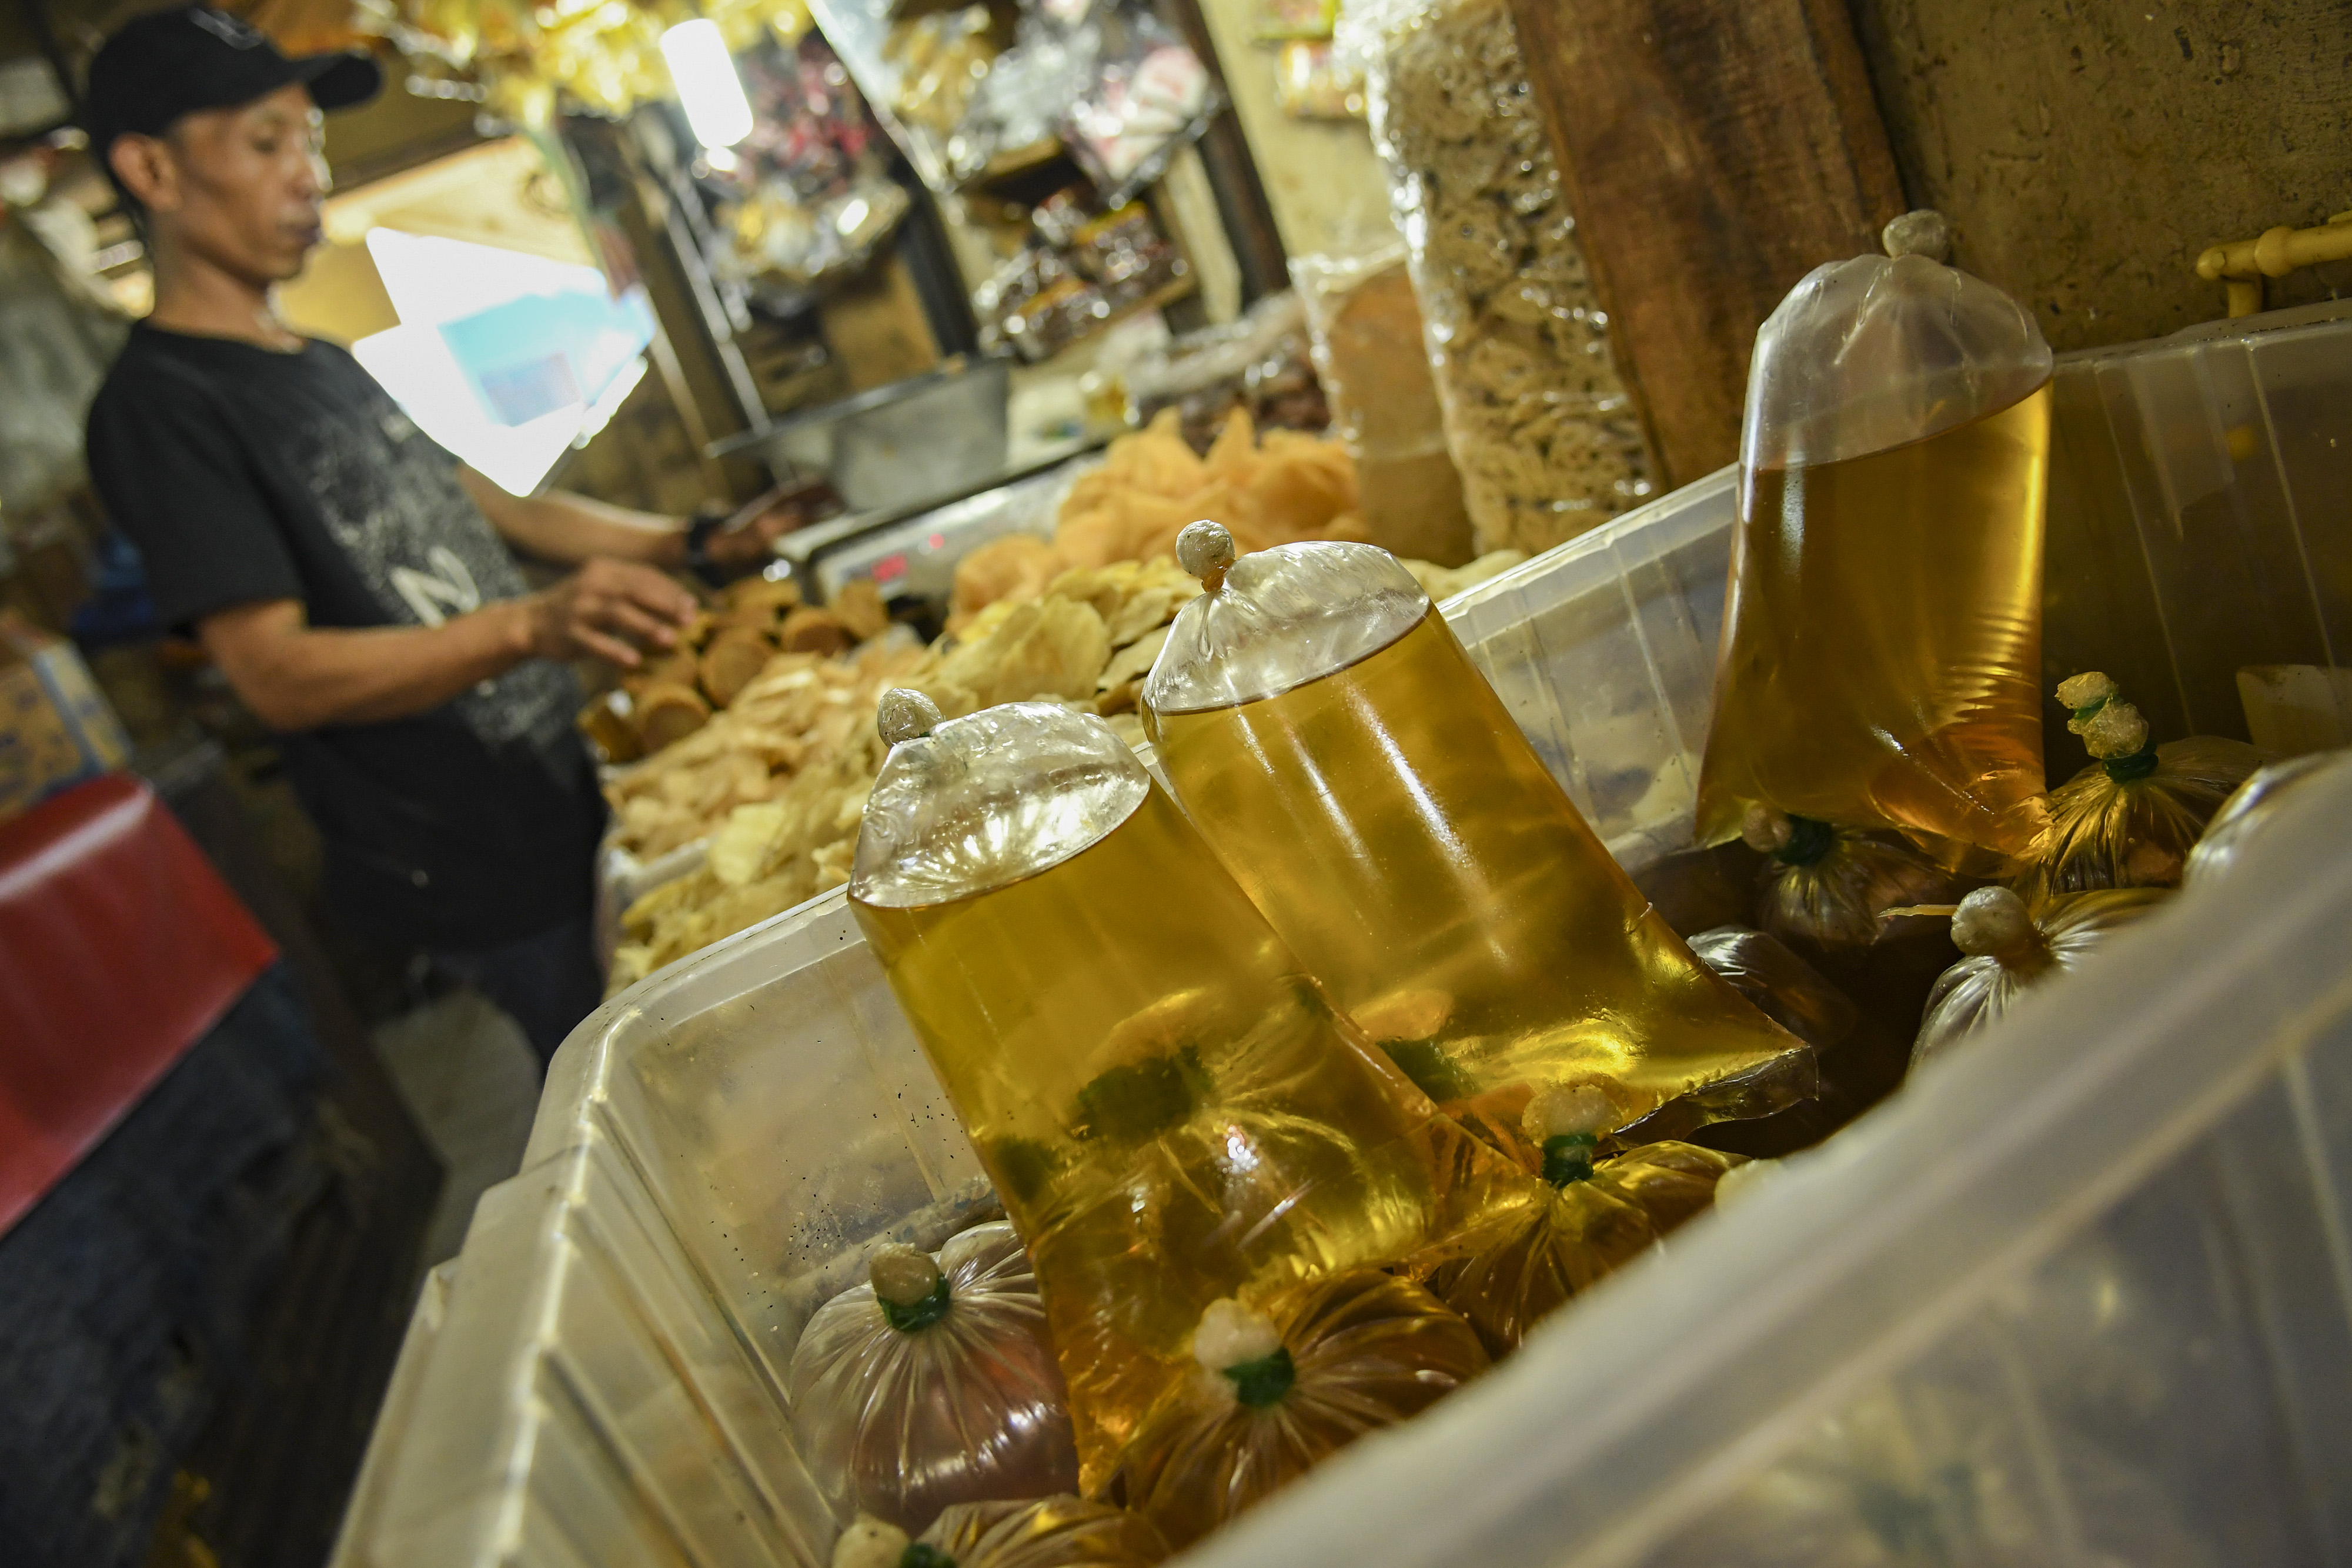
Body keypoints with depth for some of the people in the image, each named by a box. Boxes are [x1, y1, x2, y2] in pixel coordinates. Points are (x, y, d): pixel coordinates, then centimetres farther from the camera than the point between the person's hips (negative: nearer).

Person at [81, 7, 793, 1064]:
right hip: (471, 869, -8)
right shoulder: (162, 405, -15)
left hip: (556, 795, 8)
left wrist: (687, 542, 12)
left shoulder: (327, 368, 13)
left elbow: (483, 506, 21)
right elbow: (277, 674, -24)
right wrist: (532, 626, -37)